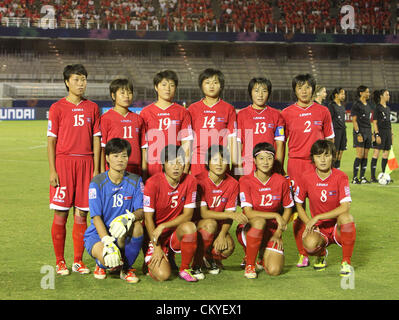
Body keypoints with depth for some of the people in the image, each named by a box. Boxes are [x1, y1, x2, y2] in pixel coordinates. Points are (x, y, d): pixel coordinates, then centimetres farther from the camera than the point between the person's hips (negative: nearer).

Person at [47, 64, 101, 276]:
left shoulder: (92, 108, 10)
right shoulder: (57, 108, 2)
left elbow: (96, 139, 10)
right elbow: (51, 141, 1)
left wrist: (96, 169, 4)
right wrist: (52, 170, -6)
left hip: (86, 163, 2)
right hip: (63, 163, -2)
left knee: (81, 214, 4)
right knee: (60, 214, -1)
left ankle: (78, 261, 12)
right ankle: (59, 262, 9)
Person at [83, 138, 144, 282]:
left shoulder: (135, 181, 0)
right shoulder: (97, 182, -9)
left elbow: (141, 211, -9)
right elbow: (96, 217, -15)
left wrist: (128, 218, -34)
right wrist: (108, 242, -30)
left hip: (124, 236, 3)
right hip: (98, 234, -3)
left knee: (136, 225, -32)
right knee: (108, 259, -35)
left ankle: (127, 267, -7)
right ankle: (101, 264, 7)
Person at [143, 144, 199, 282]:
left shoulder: (190, 181, -7)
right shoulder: (153, 183, -16)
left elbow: (188, 215, -8)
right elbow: (148, 219, -12)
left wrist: (163, 226, -21)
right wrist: (157, 248, -15)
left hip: (176, 232, 2)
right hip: (155, 235, -2)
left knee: (190, 227, -34)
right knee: (162, 275, -22)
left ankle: (184, 269, -9)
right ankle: (151, 259, 16)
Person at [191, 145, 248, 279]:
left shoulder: (232, 184, -4)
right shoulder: (199, 181, -16)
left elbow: (229, 214, -5)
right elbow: (203, 213, -22)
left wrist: (222, 235, -24)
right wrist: (231, 214, -33)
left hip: (219, 226, 3)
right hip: (197, 223, -3)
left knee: (228, 247, -28)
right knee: (210, 224, -37)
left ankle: (211, 257, 11)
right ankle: (196, 266, -18)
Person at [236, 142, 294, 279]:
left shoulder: (281, 181, -4)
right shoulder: (245, 181, -11)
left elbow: (288, 209, 7)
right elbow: (248, 213, -18)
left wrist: (278, 233, -3)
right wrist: (275, 215, -21)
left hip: (272, 232, 2)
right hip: (249, 229, -2)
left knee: (274, 270, -19)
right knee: (260, 221, -39)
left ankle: (264, 255, 20)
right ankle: (249, 264, -17)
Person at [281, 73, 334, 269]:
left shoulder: (323, 111, 7)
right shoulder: (286, 113, 5)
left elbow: (329, 140, 12)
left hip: (318, 163, 0)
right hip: (295, 163, 0)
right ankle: (302, 254, 7)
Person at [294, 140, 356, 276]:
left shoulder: (340, 177, -10)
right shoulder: (306, 178, -5)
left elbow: (345, 208, -20)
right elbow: (299, 205, 8)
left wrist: (317, 217, -22)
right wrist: (309, 223, -9)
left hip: (338, 228, -1)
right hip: (319, 229, 1)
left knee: (346, 217, -36)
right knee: (309, 244, -34)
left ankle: (346, 262, -14)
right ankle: (321, 254, 8)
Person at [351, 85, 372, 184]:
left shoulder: (368, 105, 17)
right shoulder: (356, 105, -6)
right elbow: (354, 120, -10)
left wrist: (371, 134, 17)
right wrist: (358, 134, -17)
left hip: (368, 132, 8)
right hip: (360, 132, -8)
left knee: (365, 156, 6)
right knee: (360, 155, -12)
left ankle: (362, 177, 11)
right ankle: (355, 178, -8)